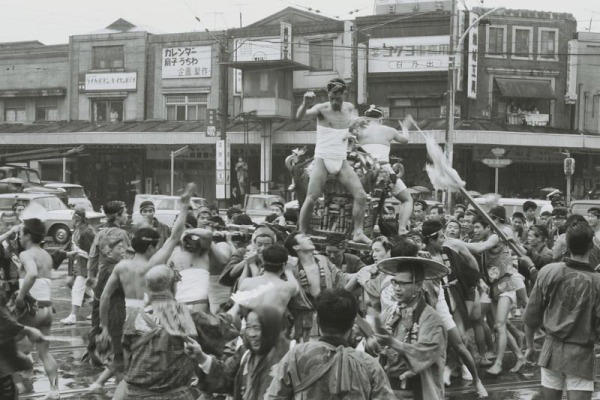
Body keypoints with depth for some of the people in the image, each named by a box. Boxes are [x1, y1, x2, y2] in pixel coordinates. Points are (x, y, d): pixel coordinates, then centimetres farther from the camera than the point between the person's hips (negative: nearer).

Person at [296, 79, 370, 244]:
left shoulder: (349, 108, 9)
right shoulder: (322, 109, -6)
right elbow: (299, 116, -23)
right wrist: (305, 103, -42)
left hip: (341, 161, 4)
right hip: (322, 160, -4)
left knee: (361, 196, -9)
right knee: (311, 198, -13)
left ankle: (358, 232, -2)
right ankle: (302, 235, -5)